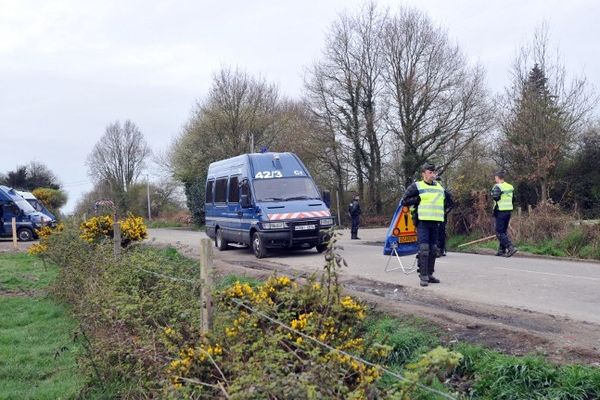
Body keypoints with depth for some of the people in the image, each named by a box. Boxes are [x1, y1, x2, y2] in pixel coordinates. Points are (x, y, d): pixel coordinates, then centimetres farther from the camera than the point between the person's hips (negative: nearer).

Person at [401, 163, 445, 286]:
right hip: (422, 222, -6)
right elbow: (405, 200, -5)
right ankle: (423, 276, -7)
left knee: (433, 249, 9)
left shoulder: (440, 187, 16)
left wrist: (441, 214, 13)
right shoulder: (416, 186, -2)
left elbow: (445, 201, 29)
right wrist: (419, 199, -12)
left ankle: (430, 274, 19)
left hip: (435, 222, 6)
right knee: (424, 249, -11)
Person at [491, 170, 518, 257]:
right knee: (504, 231, 17)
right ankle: (501, 250, 21)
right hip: (509, 211, 8)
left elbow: (495, 197, -24)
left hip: (501, 212, -8)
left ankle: (511, 247, -14)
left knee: (499, 232, -3)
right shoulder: (510, 187, 11)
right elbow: (513, 198, 13)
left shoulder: (497, 187, -13)